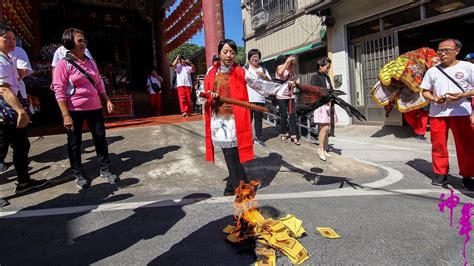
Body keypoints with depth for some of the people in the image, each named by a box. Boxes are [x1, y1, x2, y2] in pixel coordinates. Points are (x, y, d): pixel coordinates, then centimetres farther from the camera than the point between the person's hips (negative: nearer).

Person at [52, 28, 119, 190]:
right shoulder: (63, 64, -9)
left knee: (100, 138, 7)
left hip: (94, 107, 5)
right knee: (75, 143, 7)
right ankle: (79, 174, 21)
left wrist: (107, 100, 7)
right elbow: (59, 91, -13)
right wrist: (66, 115, -18)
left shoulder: (91, 62, 9)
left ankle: (105, 170, 19)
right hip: (74, 110, -5)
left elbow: (99, 84, 16)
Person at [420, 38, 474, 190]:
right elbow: (425, 91, 13)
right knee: (438, 145, 5)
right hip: (437, 114, 2)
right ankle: (441, 174, 17)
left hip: (461, 113, -2)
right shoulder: (432, 71, 11)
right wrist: (434, 99, -6)